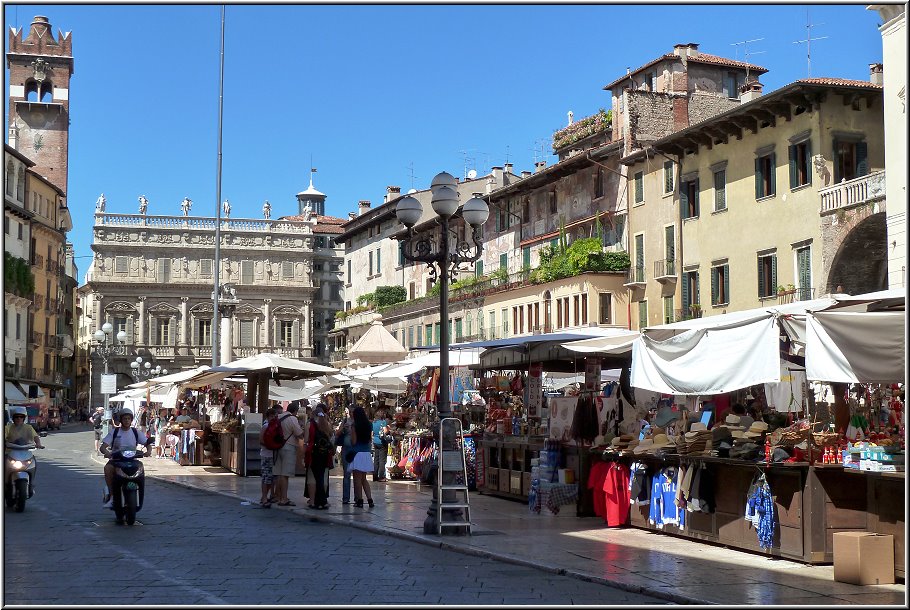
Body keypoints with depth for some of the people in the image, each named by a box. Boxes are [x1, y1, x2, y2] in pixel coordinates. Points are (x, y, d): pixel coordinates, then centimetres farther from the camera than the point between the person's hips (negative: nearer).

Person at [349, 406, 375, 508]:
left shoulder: (354, 426, -10)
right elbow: (370, 440, 10)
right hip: (366, 453, 6)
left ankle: (359, 500, 1)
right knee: (364, 479, 15)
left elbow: (353, 441, -12)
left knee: (357, 479, 1)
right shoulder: (369, 425, 6)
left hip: (357, 453, -6)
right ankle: (370, 499, 6)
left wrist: (350, 433, 3)